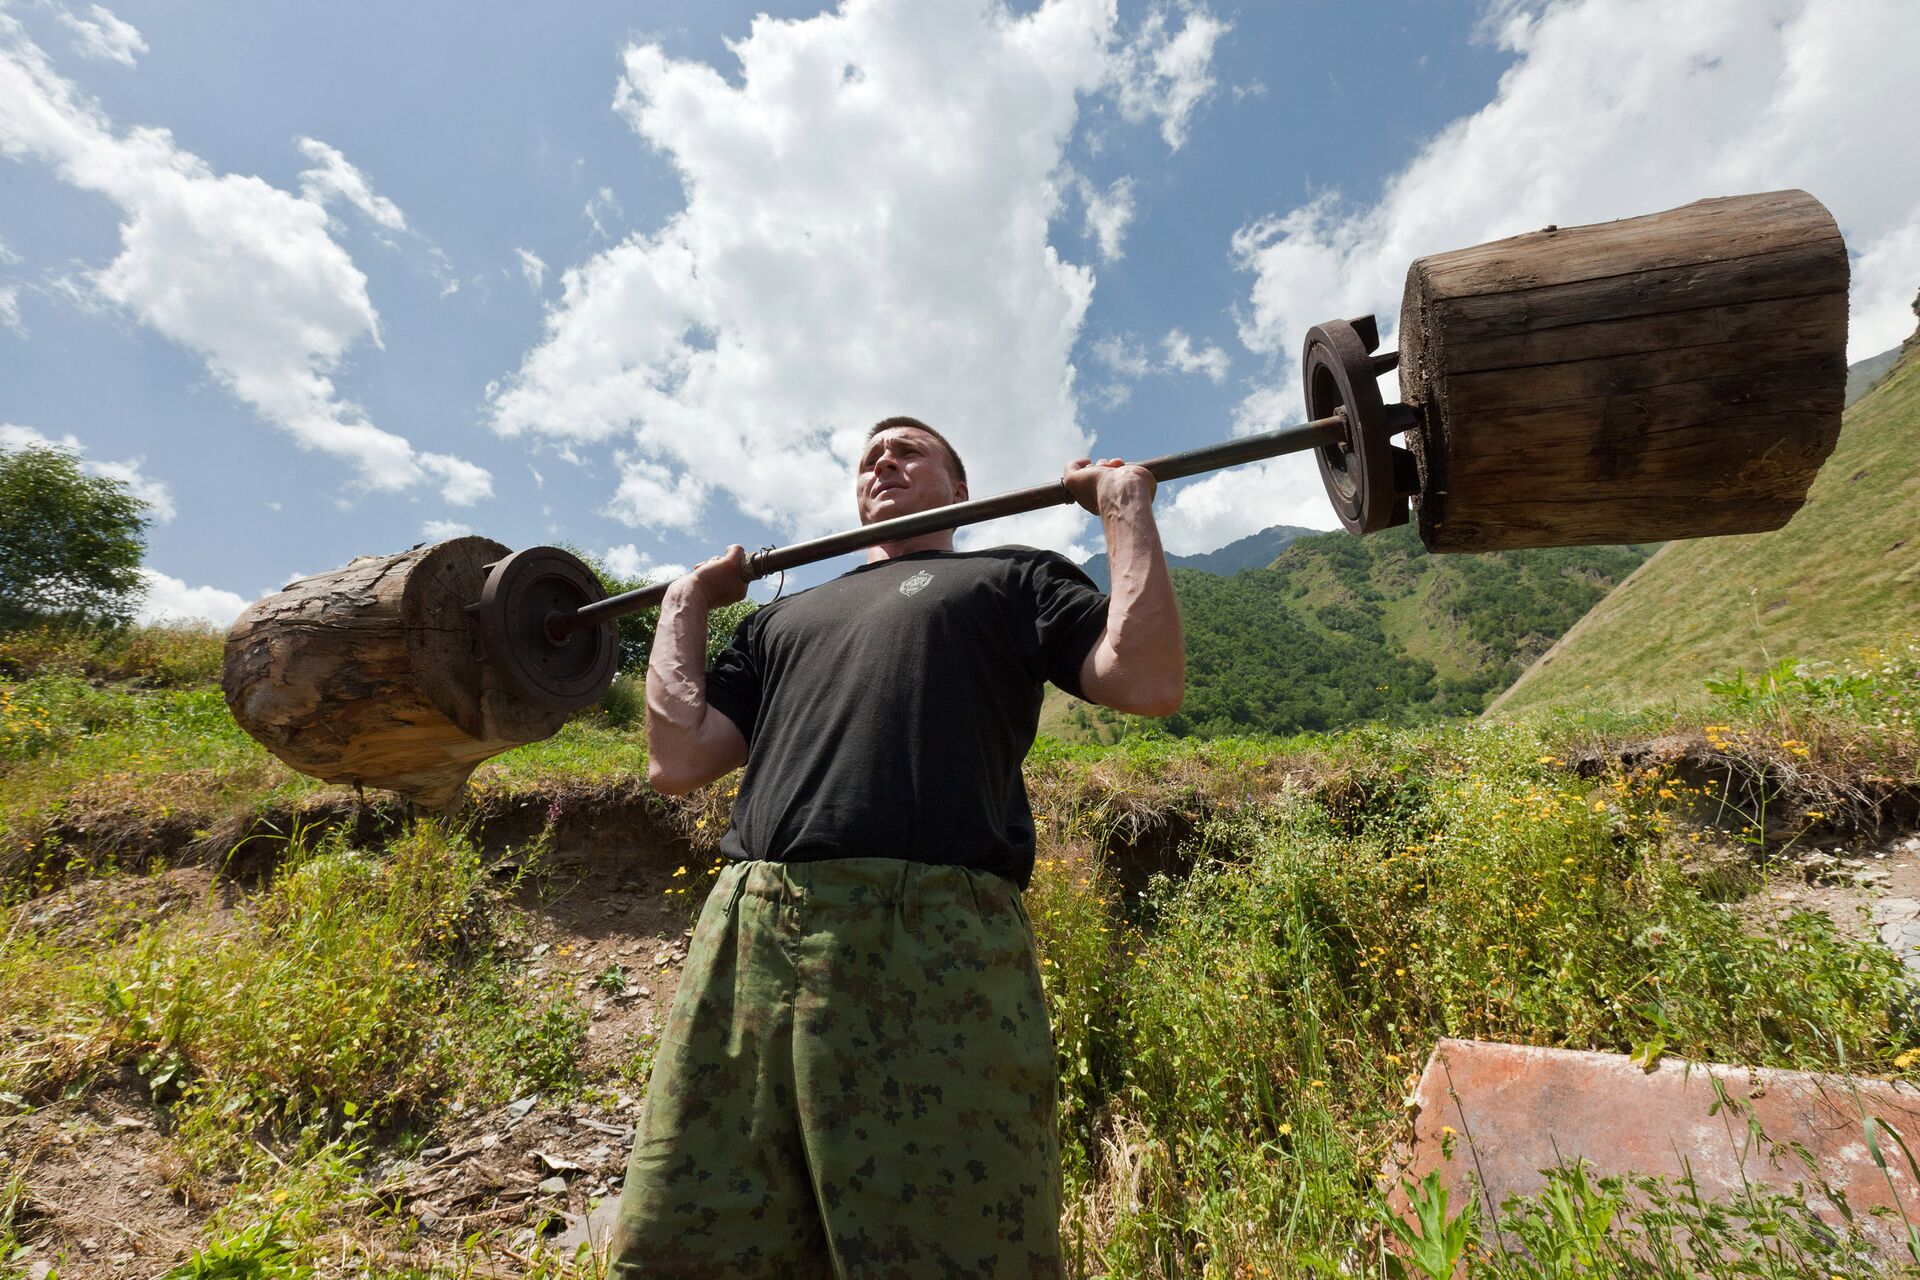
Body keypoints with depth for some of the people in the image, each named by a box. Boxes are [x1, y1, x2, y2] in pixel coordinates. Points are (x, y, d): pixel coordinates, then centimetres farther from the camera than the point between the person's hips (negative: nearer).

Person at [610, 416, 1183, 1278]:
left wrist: (1126, 506, 9)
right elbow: (677, 760, 20)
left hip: (932, 932, -4)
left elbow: (1149, 681, 3)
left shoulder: (1012, 578, 19)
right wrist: (687, 602, 28)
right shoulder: (787, 615, 30)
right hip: (746, 931, 5)